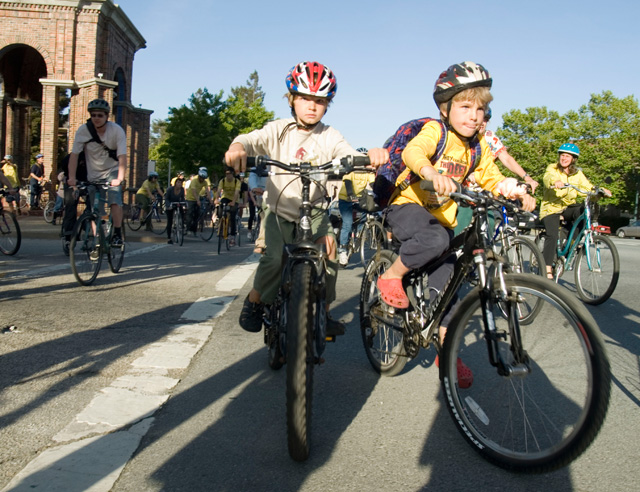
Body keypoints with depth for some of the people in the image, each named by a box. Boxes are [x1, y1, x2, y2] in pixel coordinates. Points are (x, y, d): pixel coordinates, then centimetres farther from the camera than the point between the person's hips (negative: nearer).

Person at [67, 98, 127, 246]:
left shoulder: (117, 130, -19)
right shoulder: (83, 131, -15)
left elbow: (122, 157, -26)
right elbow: (74, 155, -16)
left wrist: (119, 179, -39)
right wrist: (72, 177, -27)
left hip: (112, 170, -2)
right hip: (93, 173, 2)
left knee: (115, 201, -23)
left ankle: (117, 234, -13)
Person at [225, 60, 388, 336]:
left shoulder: (329, 137, -1)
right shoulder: (279, 131, -4)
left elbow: (350, 157, -17)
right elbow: (254, 139, -21)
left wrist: (372, 155, -40)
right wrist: (238, 146, -46)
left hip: (314, 213, 2)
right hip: (280, 211, -1)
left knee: (329, 254, -18)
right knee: (275, 258, -22)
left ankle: (323, 313, 5)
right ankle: (254, 302, 7)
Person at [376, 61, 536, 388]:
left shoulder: (478, 148, 6)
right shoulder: (435, 131, -14)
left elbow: (492, 179, 5)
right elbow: (412, 152, -35)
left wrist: (514, 192, -18)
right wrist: (433, 173, -57)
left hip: (442, 216, 6)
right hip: (408, 206, -6)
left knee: (445, 282, 3)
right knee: (435, 239, -38)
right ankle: (391, 276, -12)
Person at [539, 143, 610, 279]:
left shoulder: (577, 174, 9)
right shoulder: (552, 168, -3)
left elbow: (588, 188, -2)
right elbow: (547, 178, -27)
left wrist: (600, 190, -22)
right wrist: (555, 181, -50)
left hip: (568, 207, 4)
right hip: (551, 208, -4)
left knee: (583, 210, -30)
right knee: (552, 235, -25)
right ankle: (547, 270, -22)